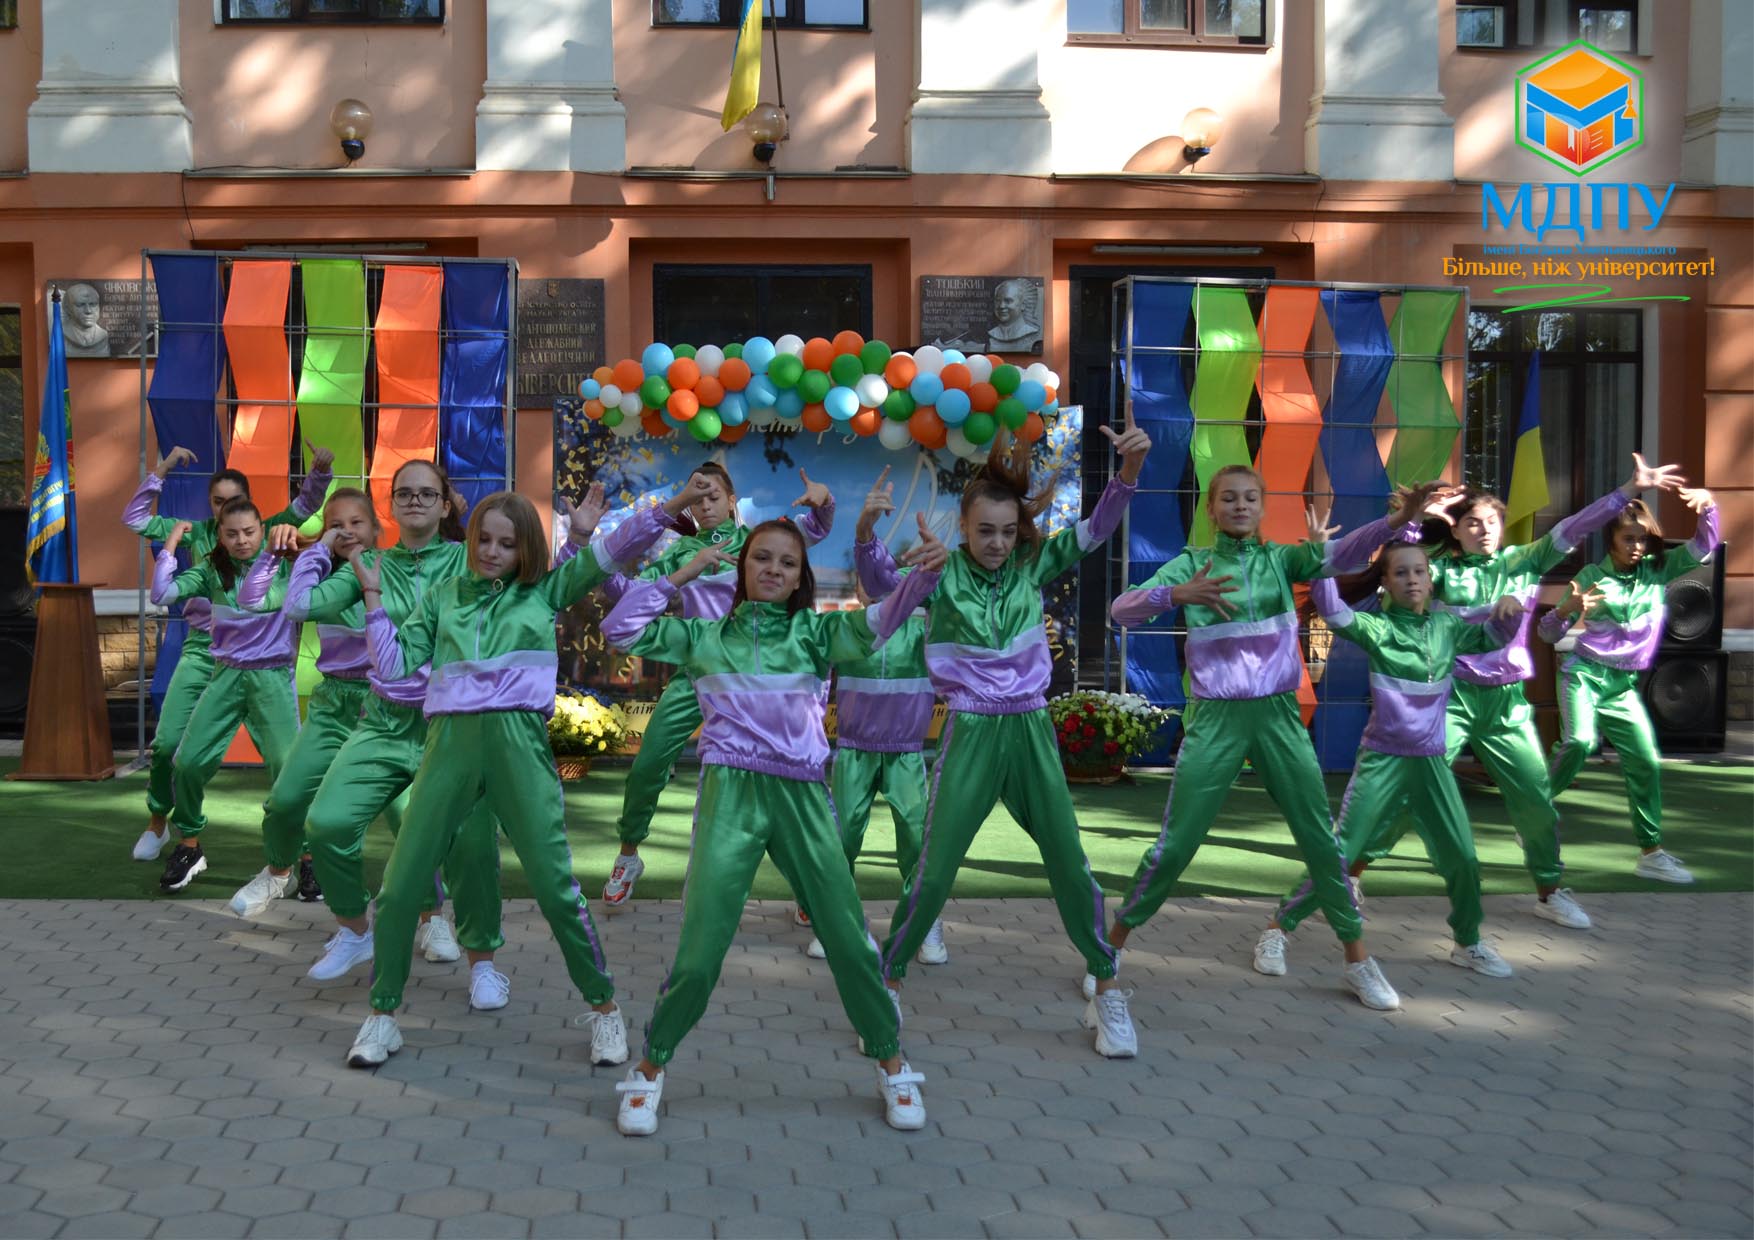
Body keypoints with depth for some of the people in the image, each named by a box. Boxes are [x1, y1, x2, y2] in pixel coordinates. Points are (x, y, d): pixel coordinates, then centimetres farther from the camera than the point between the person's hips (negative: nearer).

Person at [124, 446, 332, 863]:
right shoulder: (197, 533, 4)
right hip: (201, 649, 2)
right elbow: (135, 518, 5)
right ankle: (158, 823, 17)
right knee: (167, 742, -2)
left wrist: (319, 470, -28)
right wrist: (162, 470, -4)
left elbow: (305, 507, -9)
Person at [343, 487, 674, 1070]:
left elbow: (614, 552, 5)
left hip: (519, 741, -2)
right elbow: (394, 664, 12)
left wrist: (663, 509, -7)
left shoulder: (545, 590, 12)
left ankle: (603, 1007, 12)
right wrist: (373, 595, 8)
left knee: (555, 887, -5)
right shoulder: (444, 596, 17)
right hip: (451, 739, 2)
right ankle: (382, 1017, 17)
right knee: (399, 889, 0)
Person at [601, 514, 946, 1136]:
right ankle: (650, 1068, 13)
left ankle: (891, 1064, 20)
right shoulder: (704, 637, 10)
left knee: (849, 937, 3)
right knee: (700, 947, -6)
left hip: (801, 797, 1)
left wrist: (923, 574, -26)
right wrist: (679, 576, 4)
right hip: (730, 793, -1)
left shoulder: (814, 632, 9)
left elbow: (877, 622, -8)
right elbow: (620, 628, 5)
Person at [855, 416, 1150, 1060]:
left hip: (1031, 732, 3)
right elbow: (879, 583, -24)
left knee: (1070, 866, 5)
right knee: (933, 872, -3)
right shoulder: (941, 576, -8)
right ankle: (886, 987, 14)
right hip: (970, 734, -3)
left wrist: (1131, 465, -26)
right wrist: (866, 532, -45)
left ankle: (1106, 989, 20)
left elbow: (1096, 528, -9)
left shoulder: (1034, 565, 0)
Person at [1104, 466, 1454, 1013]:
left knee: (1321, 839, 4)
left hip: (1278, 715, 2)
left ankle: (1358, 959, 17)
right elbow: (1122, 609, -12)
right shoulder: (1192, 563, 2)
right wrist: (1176, 594, -31)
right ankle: (1112, 948, 14)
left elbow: (1340, 554, -13)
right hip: (1215, 717, -2)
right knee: (1174, 845, -1)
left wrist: (1397, 519, -31)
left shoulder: (1281, 558, 7)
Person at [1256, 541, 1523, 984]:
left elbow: (1495, 638, 16)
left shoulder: (1448, 628, 4)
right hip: (1382, 760, -4)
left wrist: (1508, 610, -5)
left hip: (1431, 762, 4)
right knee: (1339, 853, -5)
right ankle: (1277, 931, 7)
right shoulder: (1377, 629, -10)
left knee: (1463, 859, 7)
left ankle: (1469, 944, 29)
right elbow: (1332, 612, -27)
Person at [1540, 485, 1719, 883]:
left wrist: (1708, 506, -21)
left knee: (1646, 761, 0)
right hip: (1584, 672, -4)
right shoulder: (1592, 576, -4)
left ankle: (1652, 852, 8)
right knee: (1580, 742, -28)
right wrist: (1567, 609, -26)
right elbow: (1549, 633, -3)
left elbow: (1703, 548, -4)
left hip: (1624, 684, 4)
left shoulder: (1659, 569, 5)